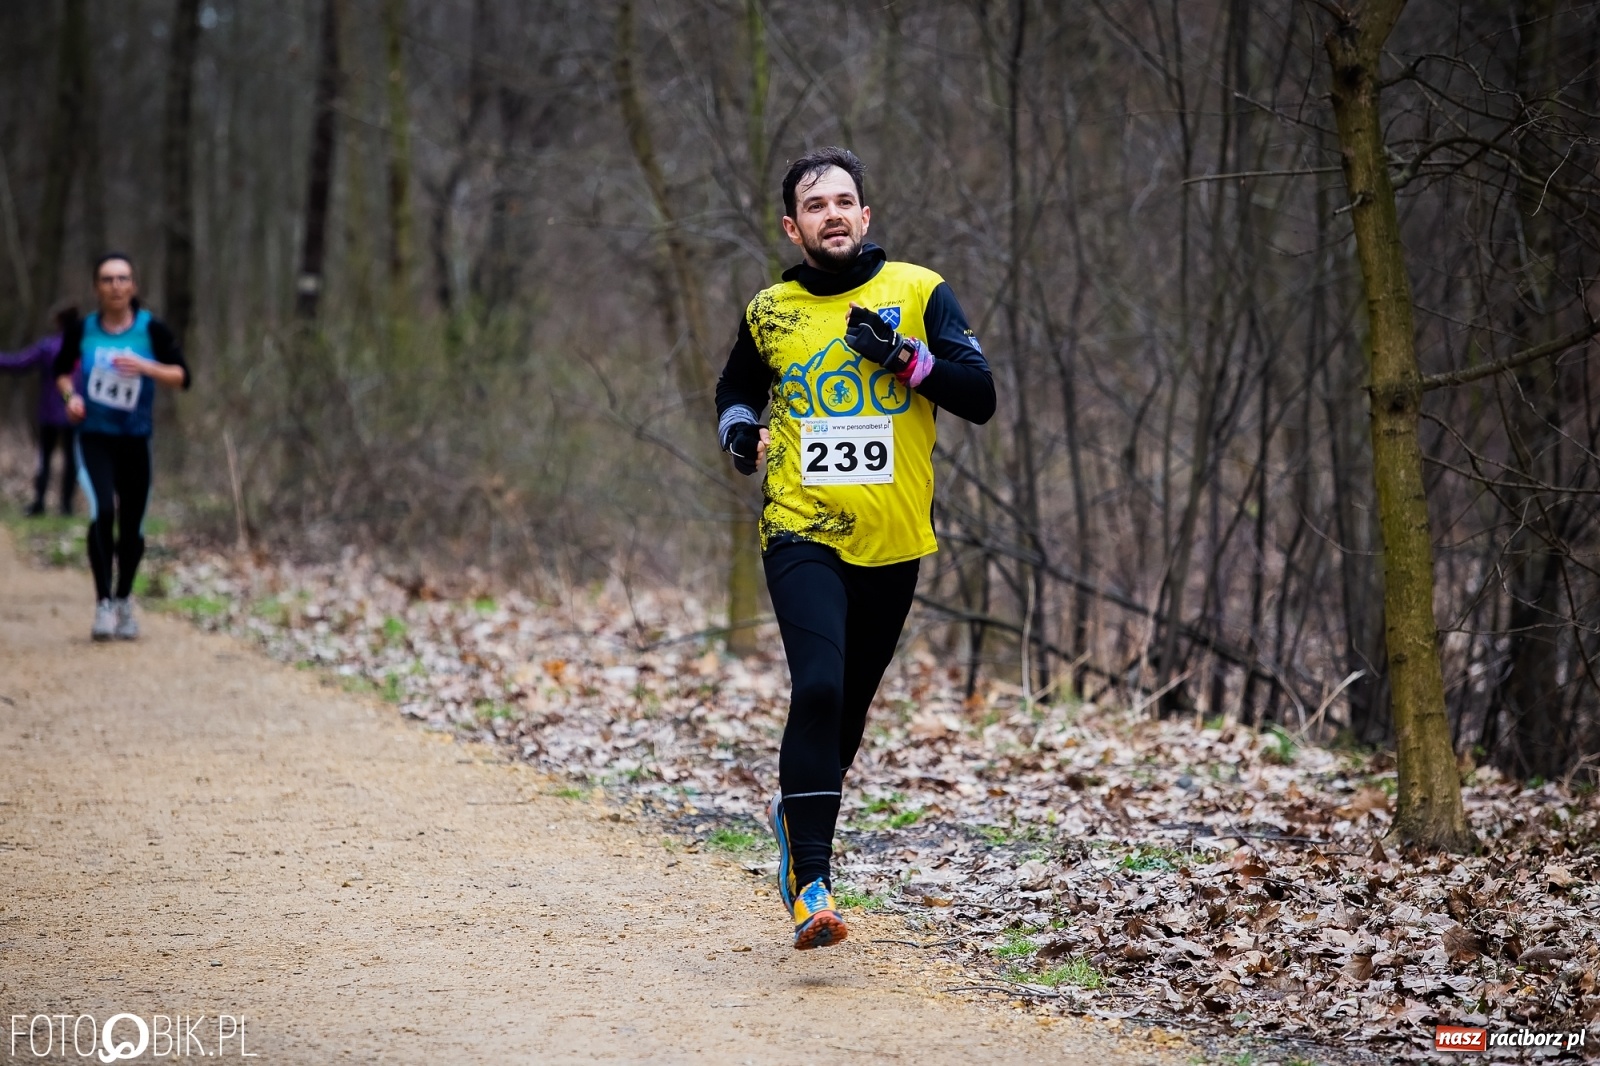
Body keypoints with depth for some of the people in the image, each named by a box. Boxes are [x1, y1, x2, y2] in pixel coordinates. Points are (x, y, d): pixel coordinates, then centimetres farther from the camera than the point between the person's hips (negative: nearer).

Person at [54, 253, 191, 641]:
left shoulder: (152, 329, -5)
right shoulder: (82, 331, -2)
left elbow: (182, 376, -7)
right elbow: (62, 371, 14)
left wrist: (144, 366, -22)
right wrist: (70, 395, -6)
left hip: (135, 440, 1)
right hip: (94, 438, -1)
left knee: (132, 525, 7)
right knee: (102, 511, -22)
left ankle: (123, 600, 30)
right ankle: (103, 604, -16)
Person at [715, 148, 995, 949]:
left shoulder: (918, 292, 2)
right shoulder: (769, 312, 7)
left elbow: (980, 397, -4)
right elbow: (736, 390, 25)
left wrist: (905, 357, -18)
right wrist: (740, 432, 4)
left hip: (892, 542, 2)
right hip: (803, 535, -1)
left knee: (849, 704, 13)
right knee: (818, 689, -20)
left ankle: (797, 814, 43)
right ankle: (810, 886, -20)